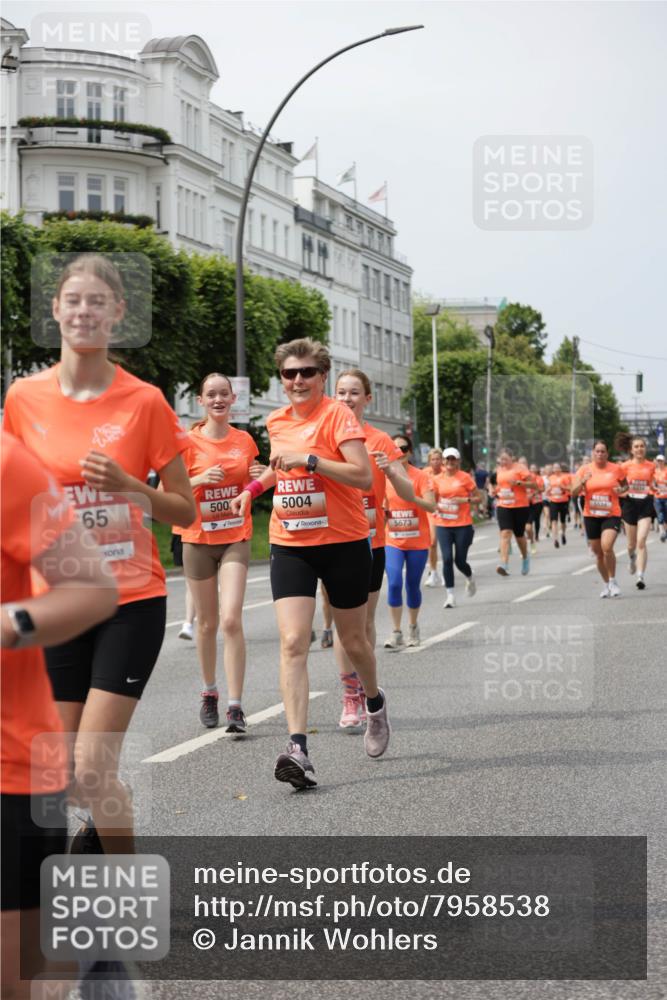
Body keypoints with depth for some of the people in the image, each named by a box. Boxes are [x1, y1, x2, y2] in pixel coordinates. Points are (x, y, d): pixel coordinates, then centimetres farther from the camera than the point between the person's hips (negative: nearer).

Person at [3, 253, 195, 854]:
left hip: (132, 600, -3)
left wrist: (130, 486, -19)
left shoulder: (144, 401, -7)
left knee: (91, 767, -11)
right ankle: (105, 824, 40)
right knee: (67, 767, 7)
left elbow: (184, 512, -1)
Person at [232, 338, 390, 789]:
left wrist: (308, 459, -25)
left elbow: (364, 476, -21)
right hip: (290, 545, 4)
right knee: (293, 642, -13)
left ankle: (375, 702, 45)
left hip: (344, 543, -4)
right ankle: (298, 748, -19)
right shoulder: (277, 421, 8)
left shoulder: (338, 414, -10)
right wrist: (254, 486, 17)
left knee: (352, 639, 12)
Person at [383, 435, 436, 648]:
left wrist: (409, 495, -28)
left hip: (417, 541, -1)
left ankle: (413, 627, 29)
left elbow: (431, 506, -15)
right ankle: (396, 632, -6)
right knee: (394, 583, -13)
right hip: (392, 541, 1)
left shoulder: (421, 476, -6)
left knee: (412, 585, 8)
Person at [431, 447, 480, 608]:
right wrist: (436, 507, -4)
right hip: (443, 525, 2)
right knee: (447, 559, -9)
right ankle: (450, 595, -2)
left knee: (460, 560, 1)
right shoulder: (437, 479, 5)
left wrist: (464, 500, -16)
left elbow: (479, 498, 1)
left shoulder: (465, 478, -3)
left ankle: (470, 579, 36)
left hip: (463, 525, -2)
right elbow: (433, 499, 17)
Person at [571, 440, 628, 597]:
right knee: (598, 553, 9)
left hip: (611, 515, -2)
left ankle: (613, 581, -4)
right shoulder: (584, 469, 1)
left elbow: (625, 485, 16)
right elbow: (573, 493, -2)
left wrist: (622, 490, -7)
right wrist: (583, 482, -20)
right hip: (591, 516, 2)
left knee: (607, 547, -23)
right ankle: (606, 584, 29)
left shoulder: (616, 469, -1)